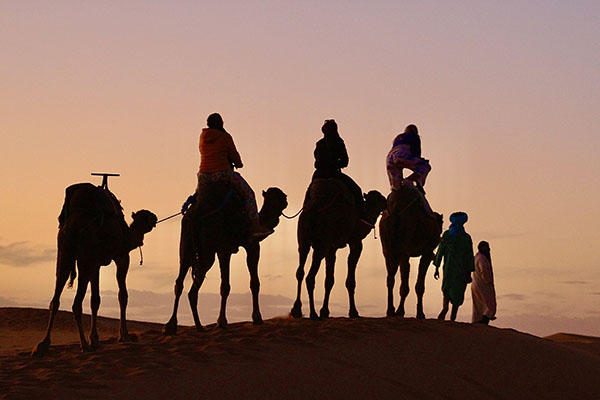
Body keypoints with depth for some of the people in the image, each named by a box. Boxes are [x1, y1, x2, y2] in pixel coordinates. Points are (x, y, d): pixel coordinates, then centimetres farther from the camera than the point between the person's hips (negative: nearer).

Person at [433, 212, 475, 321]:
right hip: (461, 270, -1)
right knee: (458, 293, 8)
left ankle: (445, 307, -14)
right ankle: (452, 318, 4)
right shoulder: (466, 237, -4)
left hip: (448, 267, 1)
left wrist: (437, 268, 6)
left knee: (447, 289, 15)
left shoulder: (446, 234, 0)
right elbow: (469, 256, -5)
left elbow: (440, 251, 0)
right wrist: (469, 274, -1)